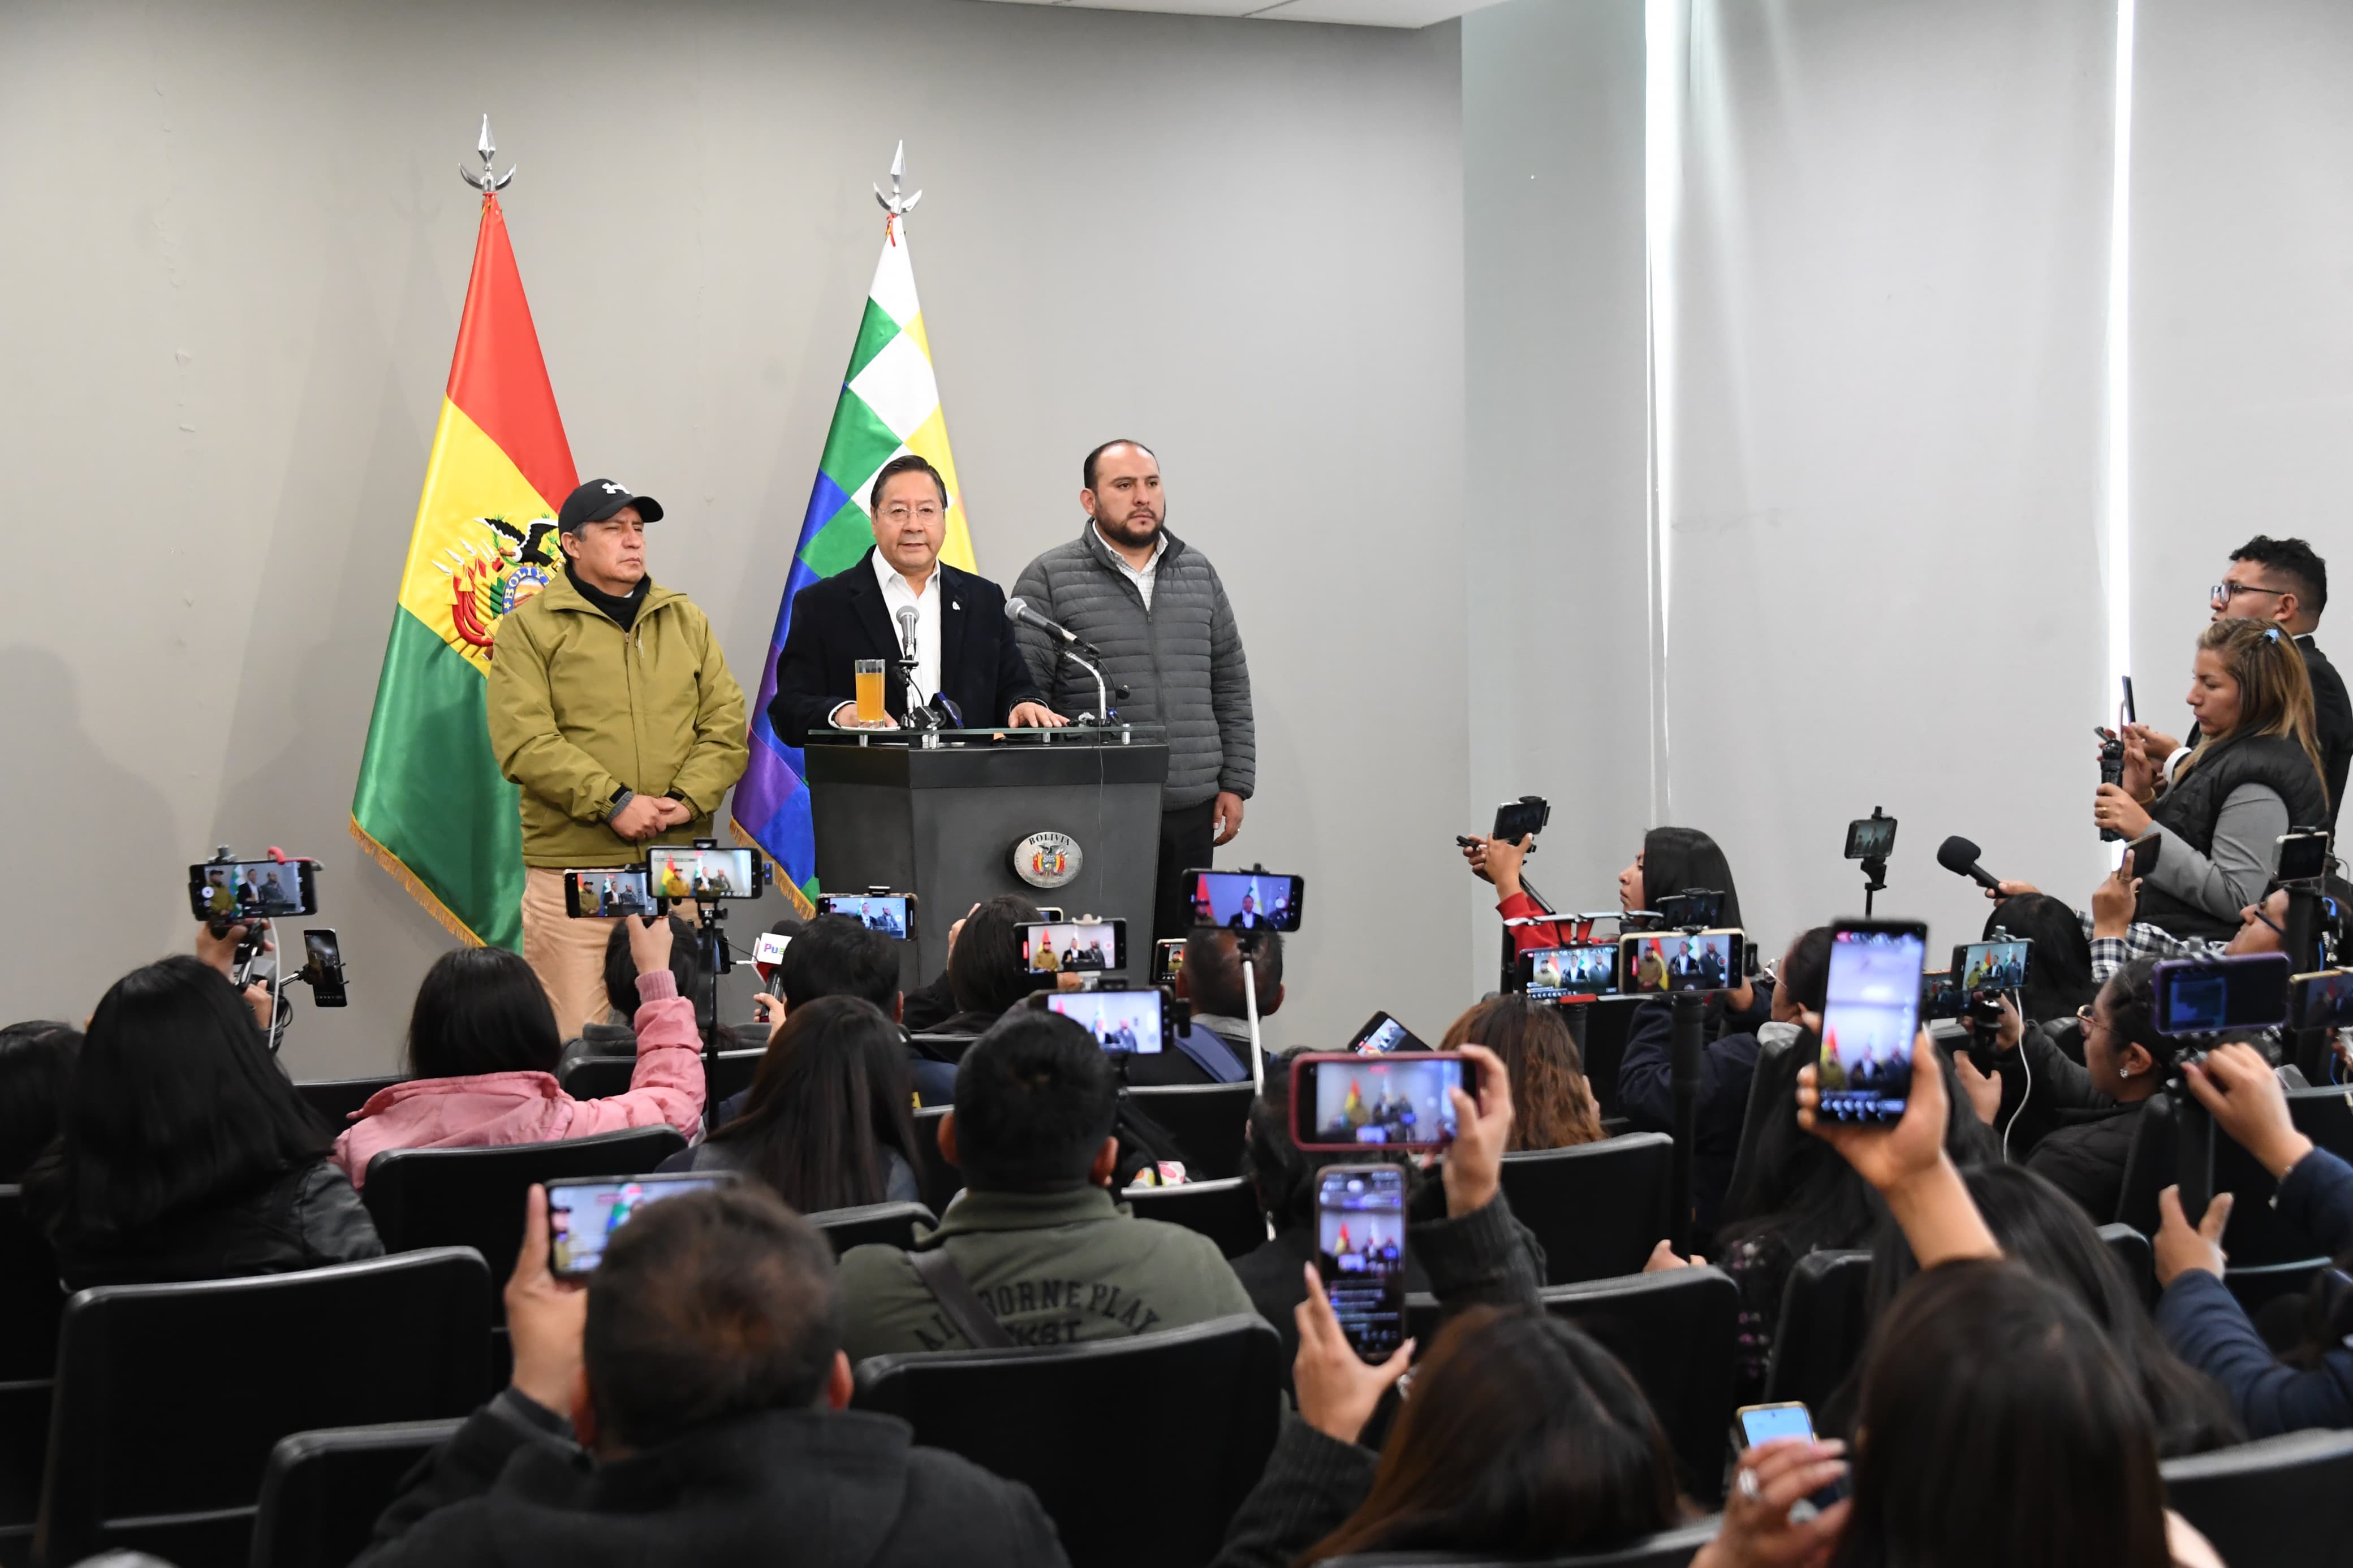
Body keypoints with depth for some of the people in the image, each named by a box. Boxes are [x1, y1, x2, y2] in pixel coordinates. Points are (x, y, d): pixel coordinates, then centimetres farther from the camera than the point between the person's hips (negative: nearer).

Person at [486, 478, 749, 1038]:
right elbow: (524, 741, -9)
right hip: (572, 862, -4)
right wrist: (612, 802, -16)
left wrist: (688, 800, -7)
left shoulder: (685, 619, 15)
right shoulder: (531, 626, 1)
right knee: (576, 1040, -5)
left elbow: (726, 723, 10)